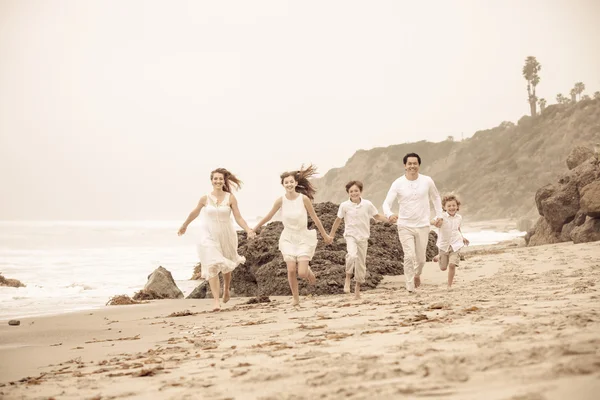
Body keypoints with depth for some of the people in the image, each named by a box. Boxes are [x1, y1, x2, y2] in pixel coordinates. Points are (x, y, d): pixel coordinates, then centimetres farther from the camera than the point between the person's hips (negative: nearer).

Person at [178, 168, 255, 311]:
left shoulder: (230, 198, -6)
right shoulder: (205, 199, -5)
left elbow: (238, 218, -6)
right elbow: (194, 213, 12)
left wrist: (248, 230, -21)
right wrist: (184, 226, 25)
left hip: (226, 236, 1)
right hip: (209, 237, -1)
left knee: (226, 266, 18)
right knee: (212, 267, -12)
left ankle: (226, 289, 49)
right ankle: (216, 302, -14)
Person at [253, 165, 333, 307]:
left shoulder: (304, 198, -12)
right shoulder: (280, 200, -9)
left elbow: (315, 218, -2)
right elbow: (268, 217, 4)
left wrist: (325, 235, 7)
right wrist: (254, 229, 10)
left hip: (303, 238, -1)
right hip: (288, 238, 1)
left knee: (302, 273, -9)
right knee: (291, 270, -9)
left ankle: (308, 270, 29)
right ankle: (295, 298, 12)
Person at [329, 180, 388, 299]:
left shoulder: (367, 204, -4)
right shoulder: (344, 205, -5)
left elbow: (377, 216, 6)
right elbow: (338, 220, 8)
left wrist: (389, 219, -11)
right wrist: (332, 234, 16)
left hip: (363, 237, 2)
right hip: (350, 235, -2)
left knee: (361, 264, 9)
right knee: (352, 255, -31)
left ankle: (357, 287, 27)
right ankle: (348, 278, -9)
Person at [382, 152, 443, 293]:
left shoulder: (427, 181, -2)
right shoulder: (398, 184, -8)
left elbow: (436, 198, 16)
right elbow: (387, 203, -14)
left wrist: (439, 216, 10)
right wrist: (389, 215, -36)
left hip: (423, 226, 2)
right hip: (405, 226, -2)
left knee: (421, 259, 8)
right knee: (409, 256, -14)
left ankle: (417, 274, 42)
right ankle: (410, 288, -4)